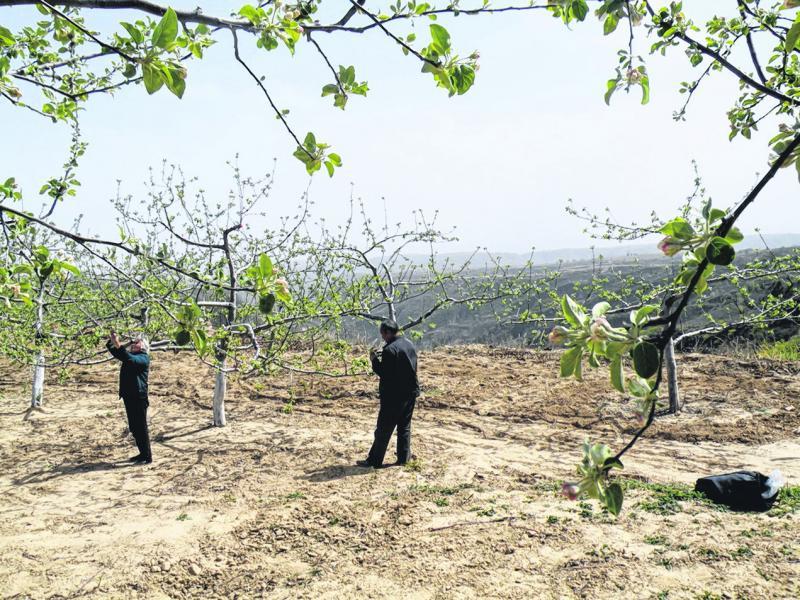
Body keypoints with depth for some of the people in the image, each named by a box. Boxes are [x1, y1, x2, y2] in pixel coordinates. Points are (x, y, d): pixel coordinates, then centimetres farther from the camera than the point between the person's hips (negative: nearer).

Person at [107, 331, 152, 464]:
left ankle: (147, 456, 2)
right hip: (128, 396, 9)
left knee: (141, 428, -4)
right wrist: (112, 342, -1)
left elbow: (131, 359, -28)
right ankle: (142, 453, 24)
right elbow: (116, 353, 17)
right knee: (134, 428, 14)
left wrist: (119, 345, -34)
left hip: (139, 397, -9)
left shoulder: (144, 357, -10)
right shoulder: (131, 355, 16)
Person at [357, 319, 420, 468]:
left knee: (384, 429, 1)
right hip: (411, 393, 8)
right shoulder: (409, 345, 8)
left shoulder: (389, 350, -19)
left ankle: (374, 461, 8)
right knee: (404, 426, 15)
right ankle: (404, 457, 19)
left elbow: (384, 373, -19)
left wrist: (374, 360, -7)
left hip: (394, 396, -8)